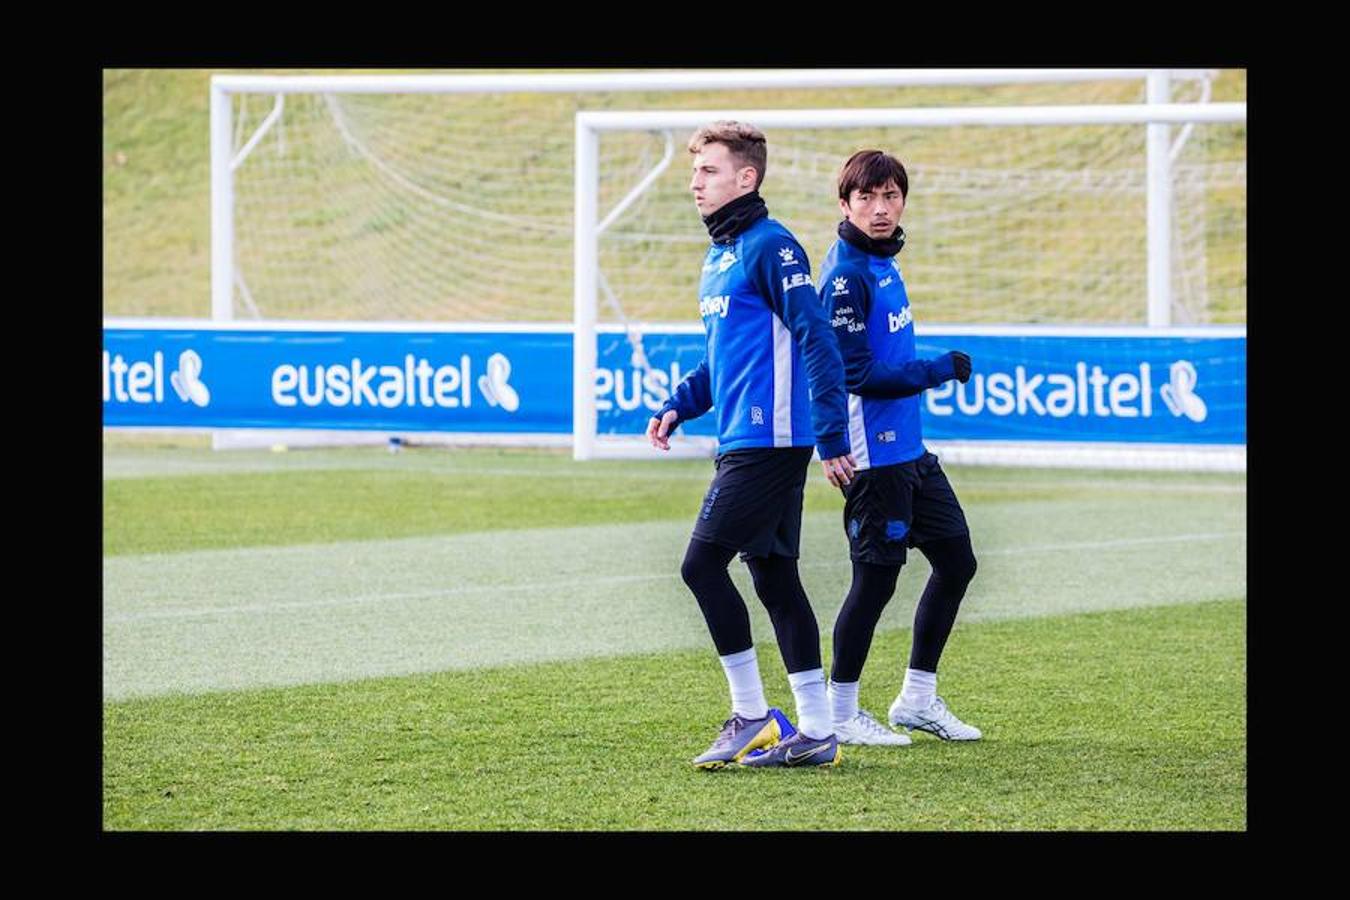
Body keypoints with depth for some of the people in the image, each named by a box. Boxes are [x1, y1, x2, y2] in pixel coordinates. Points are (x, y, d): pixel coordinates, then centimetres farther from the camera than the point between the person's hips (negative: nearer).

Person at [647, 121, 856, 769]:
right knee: (773, 576, 9)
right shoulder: (719, 257, 18)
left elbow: (817, 342, -16)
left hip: (768, 442, -10)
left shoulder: (769, 247, -12)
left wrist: (831, 436, -19)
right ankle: (814, 733, 11)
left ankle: (751, 718, -3)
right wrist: (679, 406, 13)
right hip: (743, 442, 10)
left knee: (702, 564, -10)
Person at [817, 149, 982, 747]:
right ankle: (839, 715, 9)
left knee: (956, 561, 13)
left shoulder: (883, 262, 12)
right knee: (876, 579, -4)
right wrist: (940, 370, -17)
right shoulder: (845, 274, -17)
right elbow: (858, 374, -20)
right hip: (873, 455, -10)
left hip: (909, 450, 10)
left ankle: (918, 699, 23)